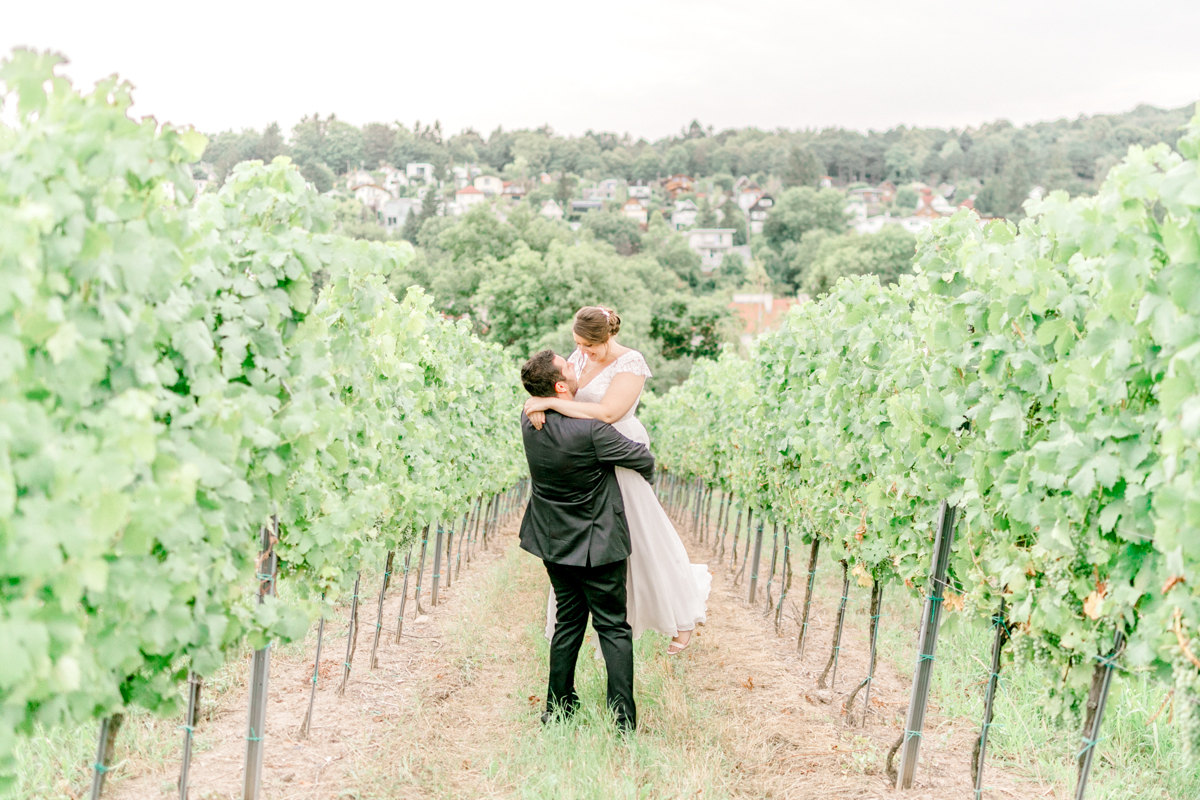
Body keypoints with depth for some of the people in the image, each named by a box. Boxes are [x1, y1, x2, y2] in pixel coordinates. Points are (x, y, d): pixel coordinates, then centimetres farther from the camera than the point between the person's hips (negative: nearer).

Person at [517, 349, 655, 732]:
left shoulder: (529, 422, -9)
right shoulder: (591, 430, -27)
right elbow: (644, 459, -13)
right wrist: (644, 479, 10)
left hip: (554, 543, 6)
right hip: (596, 544, -6)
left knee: (568, 621, 19)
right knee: (613, 627, 6)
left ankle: (558, 709, 25)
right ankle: (623, 719, 8)